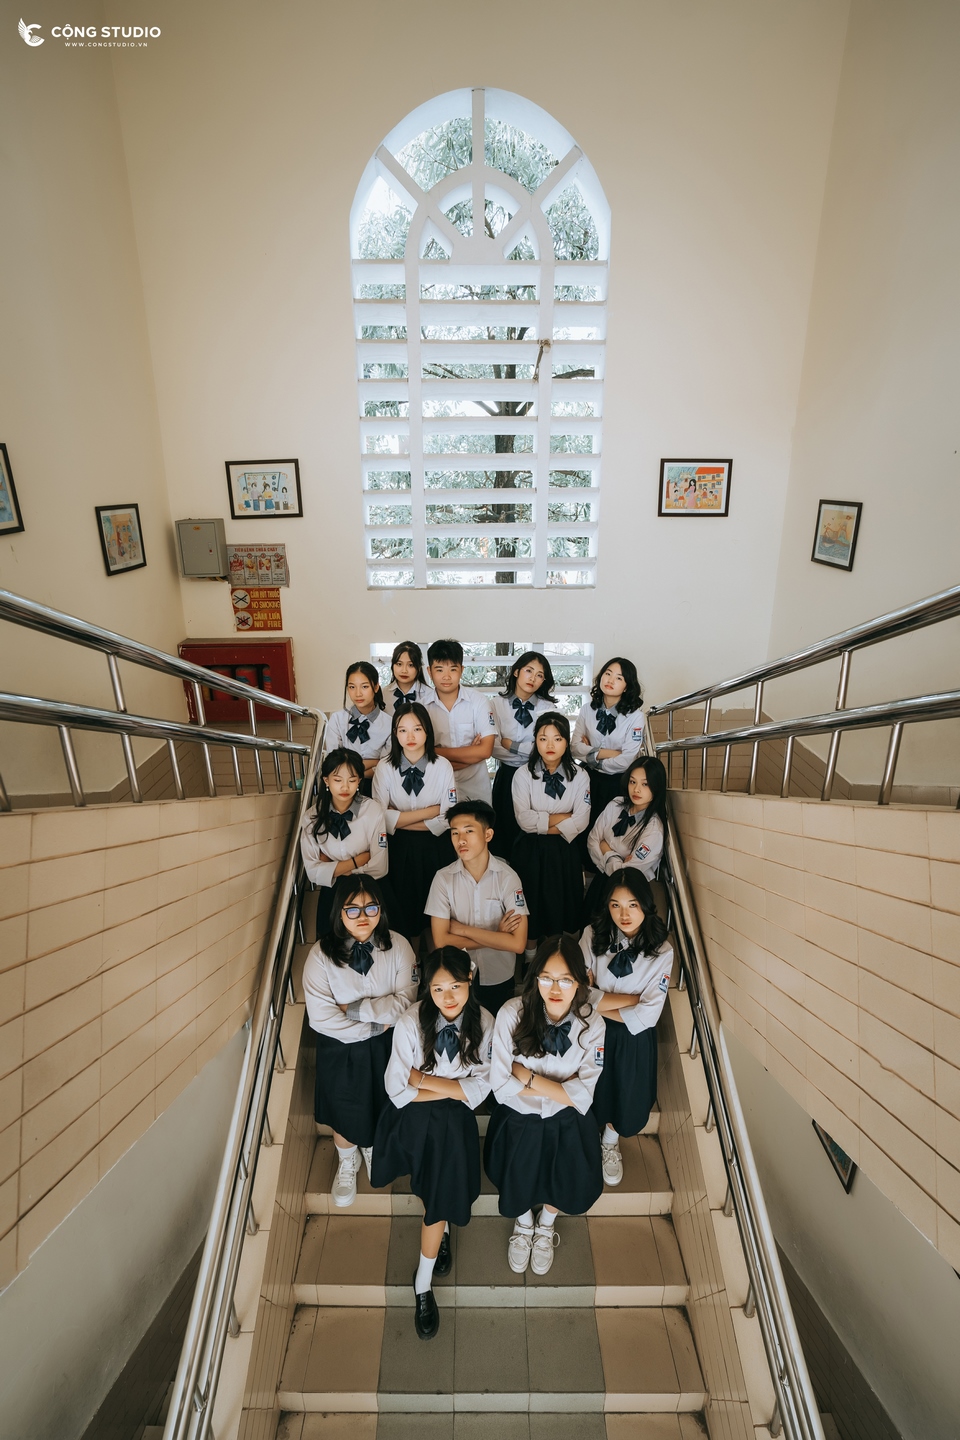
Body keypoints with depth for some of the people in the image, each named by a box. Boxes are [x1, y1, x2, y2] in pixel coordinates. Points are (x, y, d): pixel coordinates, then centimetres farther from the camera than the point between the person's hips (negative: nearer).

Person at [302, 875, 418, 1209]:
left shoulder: (397, 946, -17)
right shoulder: (321, 954, -21)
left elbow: (404, 1001, -21)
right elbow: (321, 1017, -23)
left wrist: (352, 1009, -24)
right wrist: (376, 1024, -20)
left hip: (386, 1047, 1)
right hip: (340, 1049, -1)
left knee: (382, 1106, 23)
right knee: (344, 1110, 20)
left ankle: (375, 1152, 57)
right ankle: (347, 1163, 53)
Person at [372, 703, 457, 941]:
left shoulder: (443, 767, -7)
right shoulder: (384, 768, -7)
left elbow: (448, 818, -12)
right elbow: (380, 818, -16)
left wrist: (400, 819, -15)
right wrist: (431, 810, -17)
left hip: (434, 848, 0)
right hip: (399, 849, 0)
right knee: (402, 904, 10)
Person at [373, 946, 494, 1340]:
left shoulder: (484, 1023, -16)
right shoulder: (412, 1022, -20)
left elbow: (480, 1087, -14)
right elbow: (398, 1088, -16)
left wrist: (424, 1079, -19)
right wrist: (453, 1087, -17)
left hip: (456, 1120, 0)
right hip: (415, 1119, 0)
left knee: (440, 1197, 0)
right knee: (435, 1194, 11)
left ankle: (423, 1285, 22)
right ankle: (442, 1230, 46)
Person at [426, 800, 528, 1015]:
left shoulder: (508, 877, -17)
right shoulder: (443, 878, -14)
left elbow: (518, 944, -22)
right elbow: (441, 941, -16)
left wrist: (463, 929, -20)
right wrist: (497, 936, -17)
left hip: (500, 979, 0)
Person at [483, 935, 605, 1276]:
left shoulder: (591, 1024, -19)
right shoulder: (512, 1014, -24)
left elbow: (582, 1097, -20)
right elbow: (501, 1086, -22)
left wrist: (528, 1076, -23)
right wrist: (561, 1085, -20)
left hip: (567, 1126, 1)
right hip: (519, 1121, 0)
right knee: (518, 1193, 10)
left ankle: (546, 1224, 42)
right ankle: (523, 1224, 48)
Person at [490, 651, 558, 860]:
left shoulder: (549, 708, 0)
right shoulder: (497, 704, -2)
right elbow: (494, 748, -10)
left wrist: (512, 746, -12)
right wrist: (530, 751, -12)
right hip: (506, 777, 0)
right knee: (505, 831, 10)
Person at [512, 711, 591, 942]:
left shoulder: (579, 776, -1)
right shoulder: (523, 775, -4)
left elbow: (581, 821, -11)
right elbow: (523, 819, -14)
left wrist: (542, 825, -15)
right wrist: (561, 817, -14)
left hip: (565, 851, 1)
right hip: (531, 852, -1)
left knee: (564, 904, 7)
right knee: (533, 905, 6)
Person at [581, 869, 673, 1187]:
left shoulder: (661, 952, -18)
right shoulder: (593, 936, -16)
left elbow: (646, 1015, -21)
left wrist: (601, 1004, -19)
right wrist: (633, 997, -22)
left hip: (634, 1039, 0)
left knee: (624, 1096, 20)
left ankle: (610, 1142, 52)